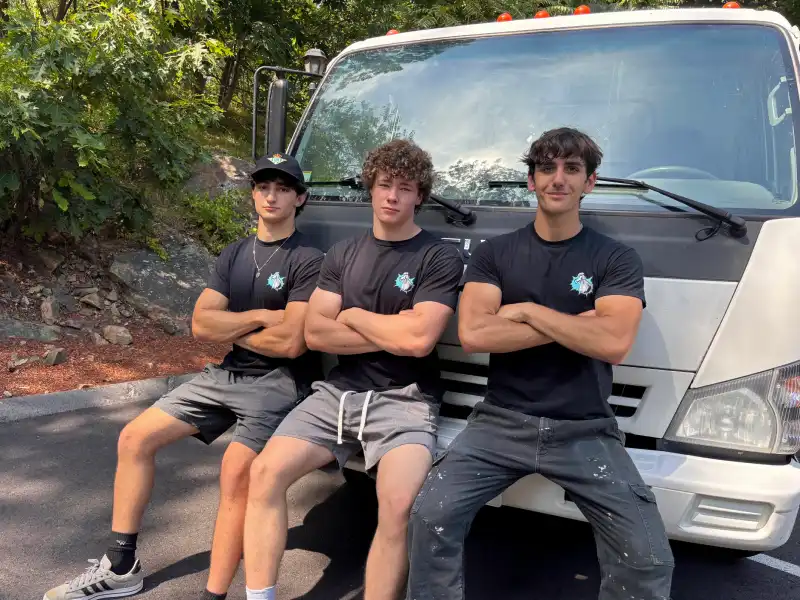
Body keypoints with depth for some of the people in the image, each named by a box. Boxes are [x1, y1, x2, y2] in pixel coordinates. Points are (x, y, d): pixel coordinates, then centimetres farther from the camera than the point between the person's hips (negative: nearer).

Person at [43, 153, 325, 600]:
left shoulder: (309, 261, -11)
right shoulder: (234, 254, 10)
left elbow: (290, 342, -20)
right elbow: (201, 325, 0)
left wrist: (229, 328, -5)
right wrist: (258, 317, -13)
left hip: (279, 383, -7)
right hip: (227, 374, 7)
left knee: (237, 471, -32)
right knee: (135, 438, 2)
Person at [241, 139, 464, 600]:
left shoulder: (441, 258, -3)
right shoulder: (344, 254, 13)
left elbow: (420, 339, -16)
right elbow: (315, 333, 2)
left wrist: (354, 316, -2)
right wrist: (392, 333, -7)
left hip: (405, 401, -4)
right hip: (339, 392, 5)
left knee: (399, 505, -29)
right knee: (265, 472, -13)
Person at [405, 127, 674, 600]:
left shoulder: (617, 259, 2)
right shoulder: (495, 253, 6)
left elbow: (613, 344, -14)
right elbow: (472, 334, -11)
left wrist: (528, 310, -9)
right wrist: (575, 324, -11)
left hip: (585, 431, 0)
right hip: (502, 422, 1)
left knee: (650, 559, -11)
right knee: (431, 516, -18)